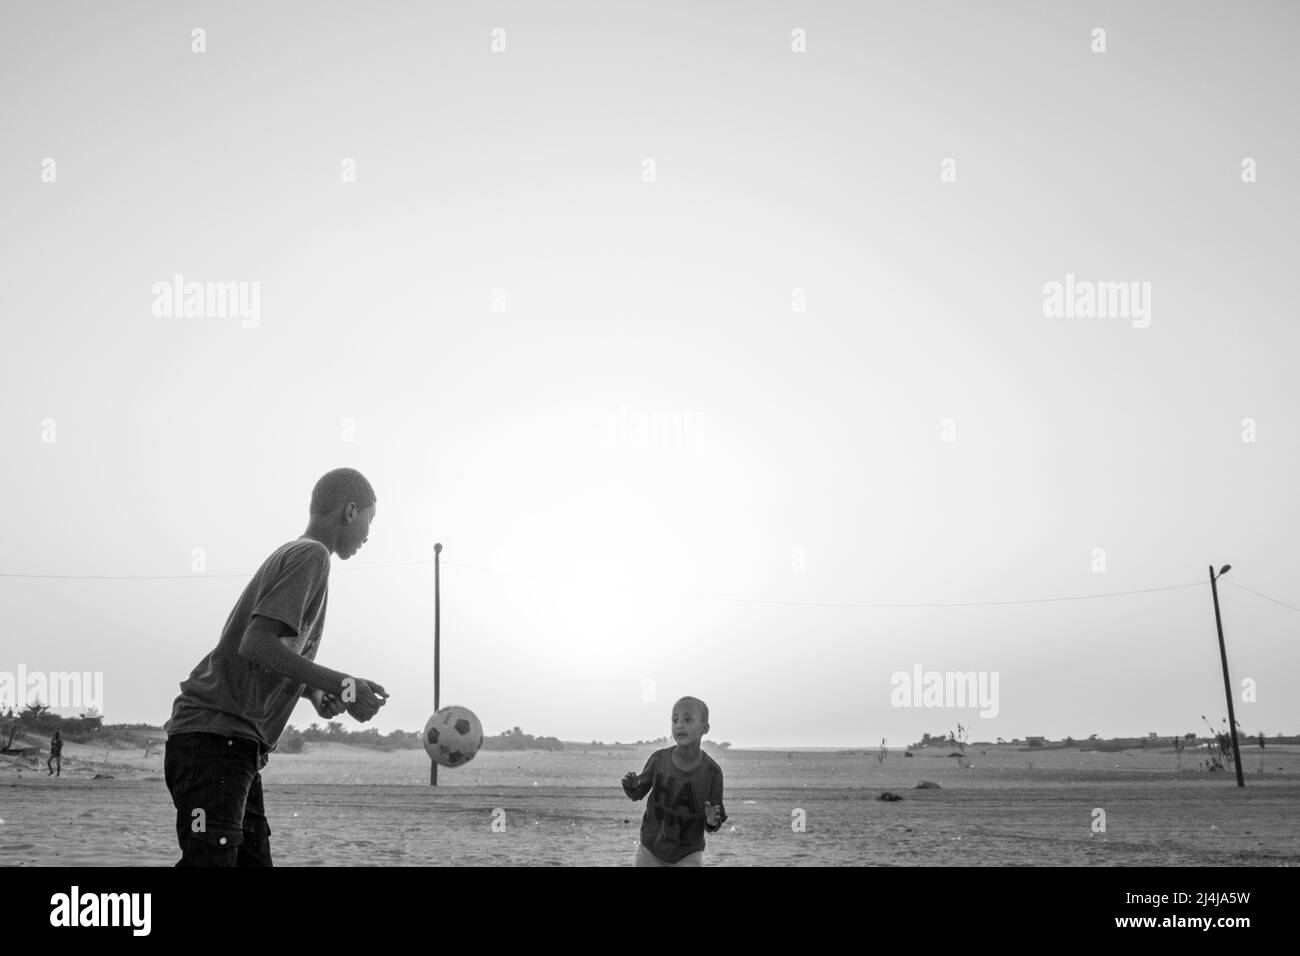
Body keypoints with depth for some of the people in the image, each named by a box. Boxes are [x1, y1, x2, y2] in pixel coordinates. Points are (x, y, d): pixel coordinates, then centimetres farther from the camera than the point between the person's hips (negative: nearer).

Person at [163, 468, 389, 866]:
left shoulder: (288, 554, 20)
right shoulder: (310, 555, -9)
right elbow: (257, 644, -21)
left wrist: (314, 690, 6)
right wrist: (340, 684, -21)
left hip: (237, 743, 10)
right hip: (216, 738, -10)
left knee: (253, 858, 8)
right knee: (210, 858, -14)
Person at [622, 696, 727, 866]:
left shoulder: (712, 771, -15)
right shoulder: (659, 759, -11)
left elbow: (717, 817, -7)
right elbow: (637, 793, 3)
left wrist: (712, 821, -29)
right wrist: (631, 785, -19)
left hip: (688, 855, -1)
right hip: (650, 850, 2)